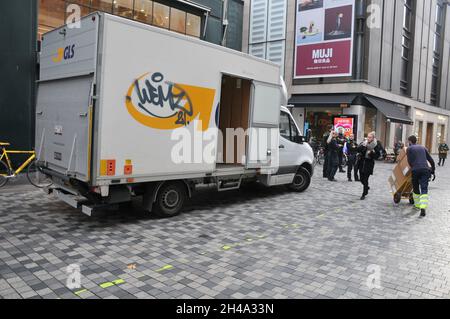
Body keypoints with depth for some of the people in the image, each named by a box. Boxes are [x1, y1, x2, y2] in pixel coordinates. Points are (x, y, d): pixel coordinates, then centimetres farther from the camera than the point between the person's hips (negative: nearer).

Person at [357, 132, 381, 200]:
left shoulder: (376, 146, -7)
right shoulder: (364, 143, 2)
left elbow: (377, 156, -5)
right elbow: (358, 150, -8)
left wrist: (372, 153, -21)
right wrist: (363, 145, -22)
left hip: (369, 163, -4)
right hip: (362, 162, 4)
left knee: (365, 179, -6)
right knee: (361, 178, 9)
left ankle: (364, 194, 6)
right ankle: (367, 187, 40)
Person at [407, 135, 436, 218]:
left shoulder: (409, 149, 12)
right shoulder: (423, 148, 23)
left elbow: (410, 161, 2)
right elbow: (431, 160, 21)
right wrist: (433, 170, 29)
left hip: (415, 170, -2)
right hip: (425, 170, 2)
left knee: (416, 189, 18)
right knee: (424, 190, -7)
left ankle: (417, 205, 28)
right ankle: (423, 208, -23)